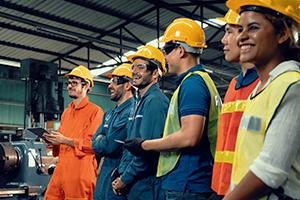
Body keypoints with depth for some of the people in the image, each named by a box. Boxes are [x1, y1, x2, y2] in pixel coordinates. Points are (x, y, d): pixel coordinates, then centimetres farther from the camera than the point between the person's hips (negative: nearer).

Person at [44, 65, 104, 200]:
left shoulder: (95, 111, -6)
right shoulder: (66, 112, 20)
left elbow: (94, 144, -14)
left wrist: (65, 140, -15)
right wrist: (53, 141, 7)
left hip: (81, 172, -7)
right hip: (61, 170, 7)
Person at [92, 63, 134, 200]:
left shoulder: (131, 111, -17)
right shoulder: (109, 114, 14)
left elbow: (111, 145, -21)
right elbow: (95, 142, 10)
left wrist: (100, 141, -1)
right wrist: (104, 142, -10)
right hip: (104, 174, 8)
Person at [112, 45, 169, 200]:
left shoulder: (155, 101, -15)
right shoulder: (138, 102, 15)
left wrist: (125, 179, -14)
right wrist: (121, 174, 6)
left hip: (145, 183, -8)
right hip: (131, 184, 9)